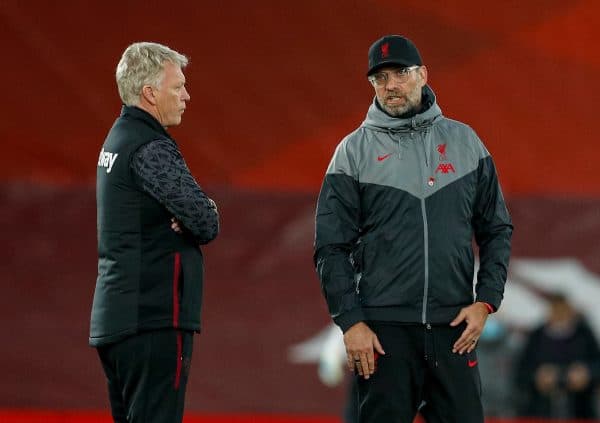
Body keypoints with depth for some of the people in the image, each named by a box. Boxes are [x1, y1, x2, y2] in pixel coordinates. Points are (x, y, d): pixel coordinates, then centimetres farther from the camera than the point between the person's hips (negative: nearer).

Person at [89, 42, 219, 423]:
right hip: (154, 319, -10)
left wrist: (187, 219, -5)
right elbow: (206, 223, -19)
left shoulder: (118, 140, 17)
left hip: (114, 318, 10)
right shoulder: (151, 149, -14)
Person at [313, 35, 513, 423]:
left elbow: (497, 230, 11)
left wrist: (485, 302, -1)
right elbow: (332, 248, 0)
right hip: (383, 328, -1)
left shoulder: (465, 142, 10)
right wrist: (350, 321, -8)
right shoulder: (354, 151, 4)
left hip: (455, 325, 2)